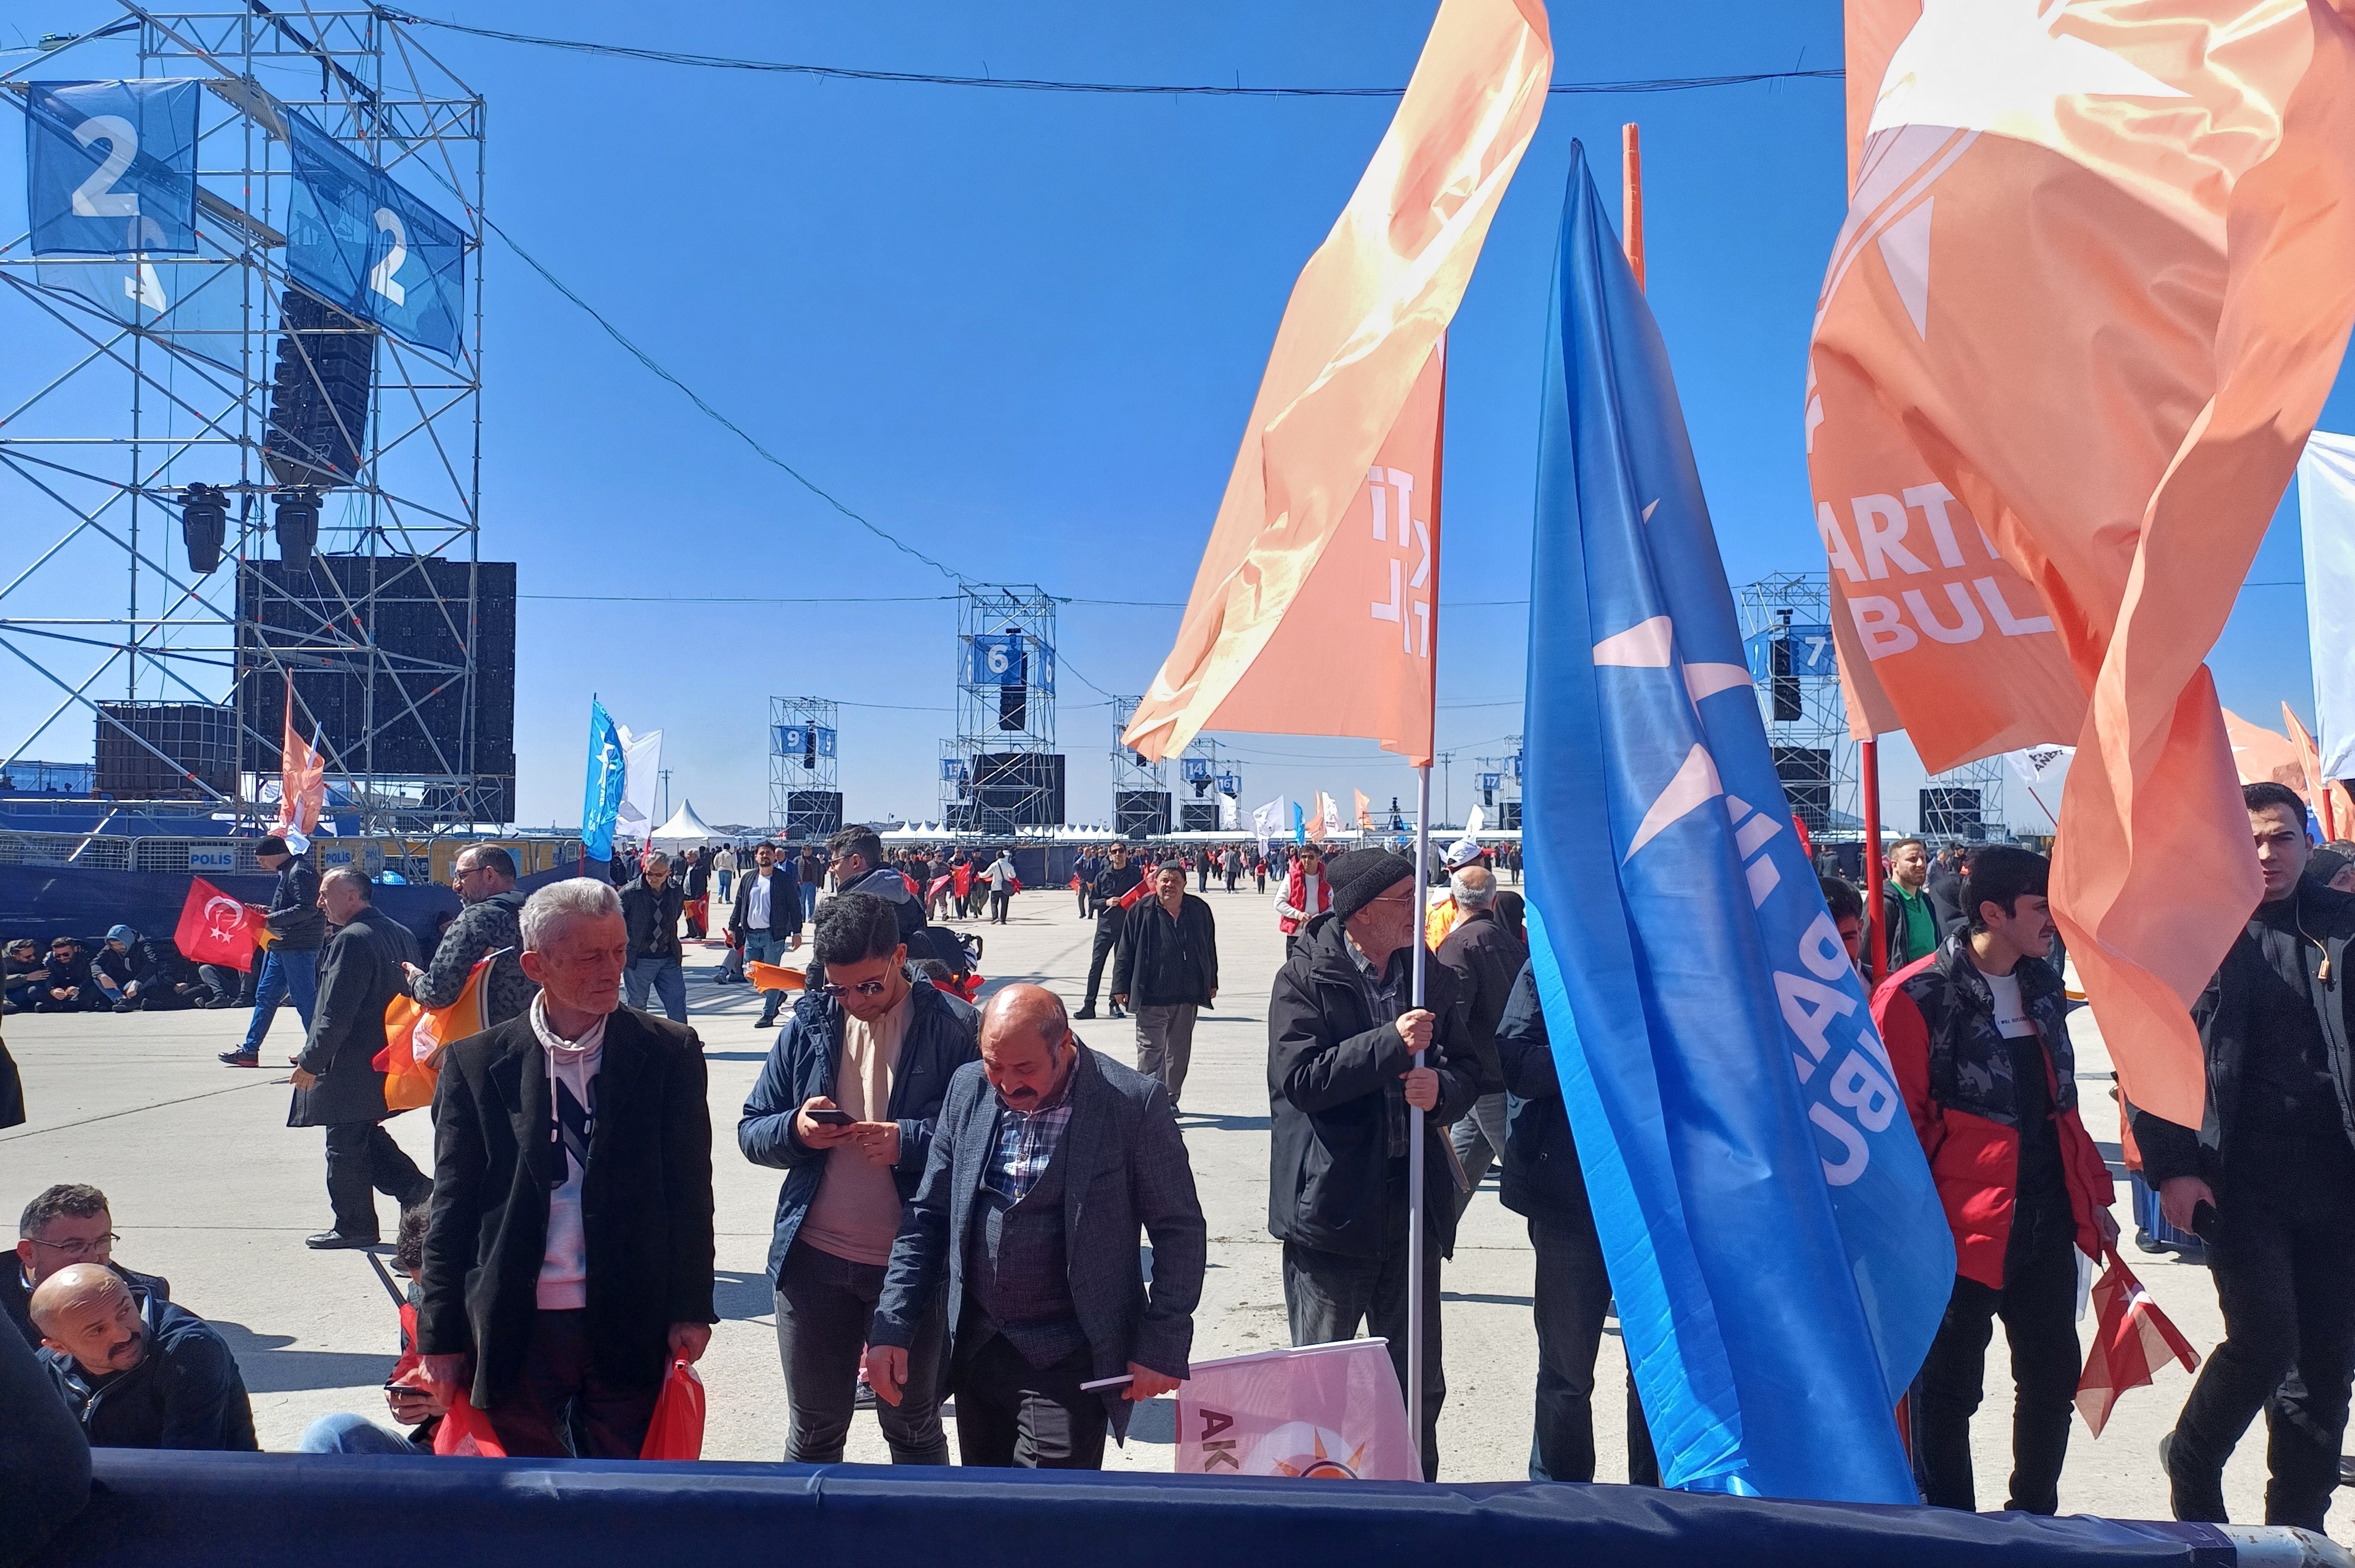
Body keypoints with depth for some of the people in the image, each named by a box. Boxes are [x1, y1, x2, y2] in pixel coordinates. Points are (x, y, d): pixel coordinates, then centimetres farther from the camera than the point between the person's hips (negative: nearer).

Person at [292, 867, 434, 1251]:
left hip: (352, 1068, -9)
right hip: (387, 1058, 9)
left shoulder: (351, 940, -20)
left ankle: (354, 1226, 13)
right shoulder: (401, 934, 8)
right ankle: (416, 1189, 15)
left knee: (345, 1147, 4)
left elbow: (337, 1014, -22)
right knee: (367, 1135, 21)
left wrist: (311, 1062, -14)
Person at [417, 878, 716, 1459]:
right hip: (515, 1332, 1)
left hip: (630, 1326, 0)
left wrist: (690, 1310, -2)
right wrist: (440, 1335, 3)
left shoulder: (670, 1053, 0)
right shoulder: (476, 1064, 1)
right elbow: (452, 1209, 3)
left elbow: (689, 1190, 1)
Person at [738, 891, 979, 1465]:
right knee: (812, 1433, 18)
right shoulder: (809, 1023, 2)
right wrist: (795, 1130, -16)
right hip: (814, 1262, 3)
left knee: (914, 1428, 16)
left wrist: (908, 1142, -26)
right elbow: (751, 1131, 6)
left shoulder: (953, 1027, -9)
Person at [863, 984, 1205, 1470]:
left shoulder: (1134, 1103, -13)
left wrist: (1161, 1347, -10)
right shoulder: (968, 1089, 0)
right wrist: (891, 1329, 1)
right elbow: (928, 1216, 6)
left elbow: (1179, 1233, -7)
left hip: (1070, 1360, -5)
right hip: (977, 1350, 5)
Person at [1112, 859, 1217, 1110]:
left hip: (1187, 995, 3)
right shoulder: (1142, 911, -4)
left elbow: (1209, 948, 14)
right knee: (1150, 1048, -5)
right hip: (1150, 995, -3)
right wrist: (1121, 986, -3)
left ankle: (1170, 1099, 24)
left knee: (1179, 1050, 12)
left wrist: (1211, 982, 15)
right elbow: (1126, 951, -1)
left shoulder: (1199, 910, 4)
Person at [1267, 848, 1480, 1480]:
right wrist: (1391, 1044, -23)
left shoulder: (1431, 977, 7)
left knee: (1419, 1382, 15)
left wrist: (1442, 1087, -10)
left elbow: (1468, 1069, 13)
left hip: (1414, 1202, 5)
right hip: (1332, 1206, -5)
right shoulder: (1305, 978, -9)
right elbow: (1297, 1078, -20)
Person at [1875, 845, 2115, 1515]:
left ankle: (2036, 1516, 36)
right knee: (1949, 1390, 4)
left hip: (2048, 1222, 7)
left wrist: (2093, 1196, 17)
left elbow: (2061, 1105, 19)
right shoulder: (1916, 997, -14)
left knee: (2053, 1377, 17)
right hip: (1962, 1229, -7)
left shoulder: (2042, 988, 11)